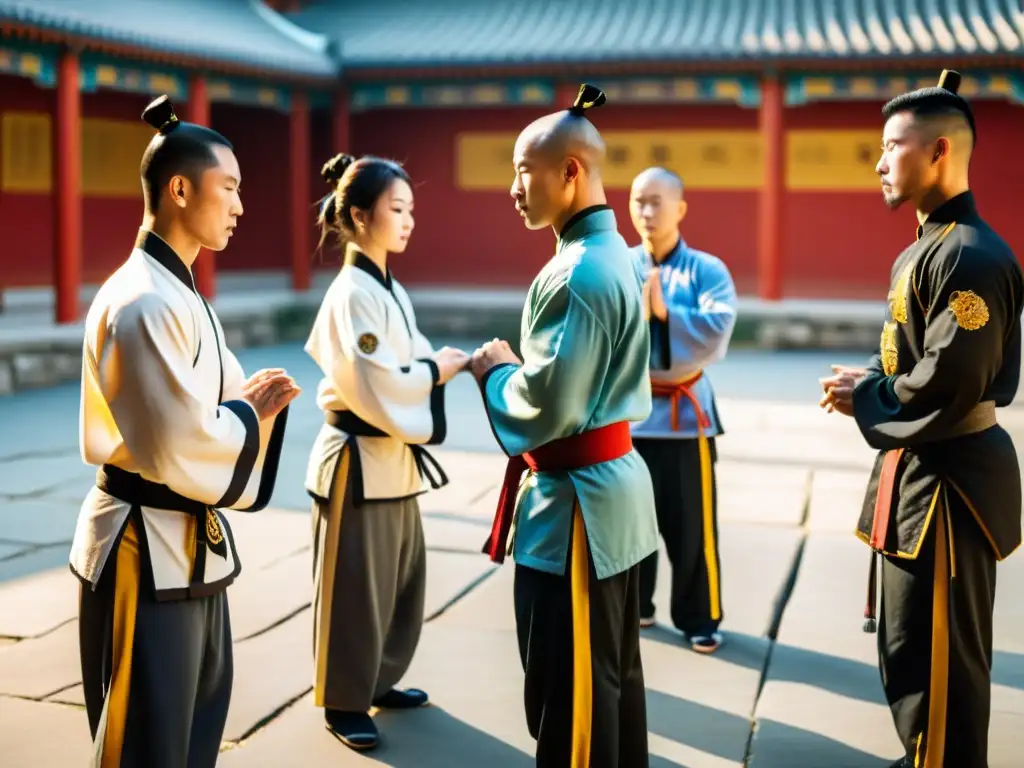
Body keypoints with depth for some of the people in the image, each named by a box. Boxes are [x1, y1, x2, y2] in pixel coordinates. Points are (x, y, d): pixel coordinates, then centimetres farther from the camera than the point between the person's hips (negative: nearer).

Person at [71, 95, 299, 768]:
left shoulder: (179, 290, 10)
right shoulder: (145, 303, -22)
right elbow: (179, 448, -26)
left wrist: (249, 402, -2)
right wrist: (249, 414, -10)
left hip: (189, 542, 10)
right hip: (145, 548, -10)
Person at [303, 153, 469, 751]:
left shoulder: (390, 289, 10)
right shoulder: (352, 293, -18)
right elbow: (377, 388, -22)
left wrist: (460, 362, -3)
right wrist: (439, 370, -12)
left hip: (394, 457, 9)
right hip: (360, 461, -9)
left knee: (402, 579, 18)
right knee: (357, 587, 3)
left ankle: (380, 681, 34)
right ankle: (343, 702, 18)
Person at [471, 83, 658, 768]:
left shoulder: (577, 272, -21)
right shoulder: (613, 254, 10)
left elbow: (546, 406, -24)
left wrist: (494, 369, -6)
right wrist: (518, 365, 8)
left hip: (575, 499, -10)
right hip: (616, 480, 10)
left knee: (567, 698, 1)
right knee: (614, 674, 20)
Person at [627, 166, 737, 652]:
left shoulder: (706, 270, -5)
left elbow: (716, 330, -19)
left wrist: (664, 311, -19)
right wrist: (633, 312, -21)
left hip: (684, 411, -2)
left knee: (690, 526, 4)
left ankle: (699, 619, 17)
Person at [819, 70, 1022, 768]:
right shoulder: (927, 247, 12)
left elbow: (950, 385, -26)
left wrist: (864, 400, -12)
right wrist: (873, 383, 3)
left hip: (949, 479, -11)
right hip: (918, 468, 11)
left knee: (936, 660, 0)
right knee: (908, 649, 21)